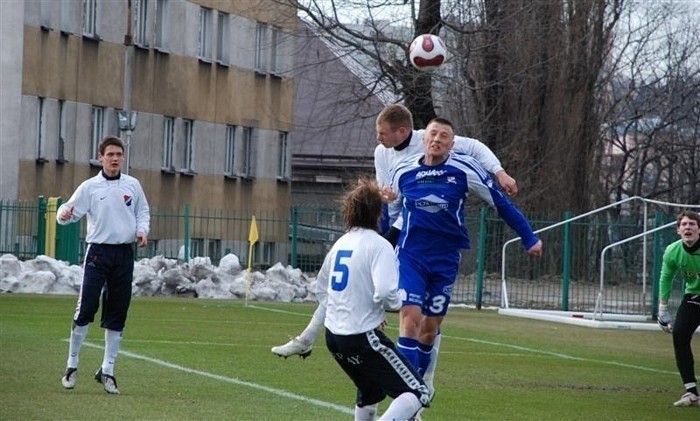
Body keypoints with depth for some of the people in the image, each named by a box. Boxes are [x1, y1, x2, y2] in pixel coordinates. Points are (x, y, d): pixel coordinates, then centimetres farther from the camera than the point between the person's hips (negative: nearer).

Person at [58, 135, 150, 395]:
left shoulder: (132, 185, 8)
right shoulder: (90, 187, -1)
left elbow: (143, 211, 19)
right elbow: (71, 211, -6)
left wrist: (142, 230, 0)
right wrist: (64, 214, -29)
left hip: (125, 254, 3)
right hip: (98, 252, -3)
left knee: (117, 313, 5)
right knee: (86, 309, -8)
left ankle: (107, 371, 12)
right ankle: (72, 365, 3)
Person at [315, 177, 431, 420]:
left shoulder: (342, 243, 12)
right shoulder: (378, 246, -13)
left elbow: (321, 287, 23)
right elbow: (384, 292, -25)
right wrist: (398, 305, -4)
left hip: (333, 336, 9)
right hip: (363, 338, -9)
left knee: (371, 391, 31)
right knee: (417, 393, -8)